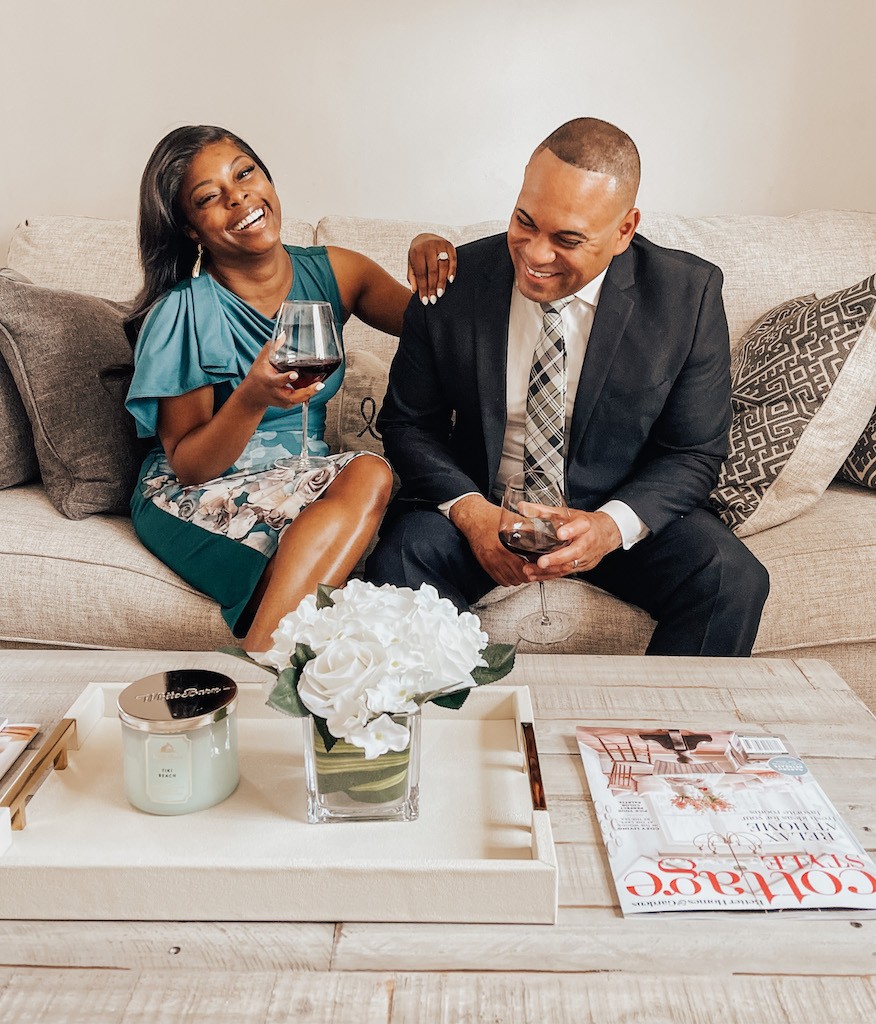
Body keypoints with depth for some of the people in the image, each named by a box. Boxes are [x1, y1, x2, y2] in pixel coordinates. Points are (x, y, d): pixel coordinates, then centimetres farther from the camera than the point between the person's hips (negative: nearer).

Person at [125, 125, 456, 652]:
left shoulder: (331, 272, 1)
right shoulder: (183, 313, -13)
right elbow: (188, 466, -12)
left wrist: (428, 254, -14)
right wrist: (253, 397, -31)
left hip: (307, 480, 5)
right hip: (196, 499, -5)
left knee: (370, 473, -29)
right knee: (368, 478, -29)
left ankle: (257, 655, -25)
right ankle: (266, 658, -25)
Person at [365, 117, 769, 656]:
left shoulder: (689, 295, -12)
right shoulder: (454, 282, -10)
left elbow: (696, 453, -5)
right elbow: (407, 422, -1)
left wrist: (613, 525, -24)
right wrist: (469, 511, -20)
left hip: (620, 510, 0)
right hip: (479, 505, 0)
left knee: (733, 580, -24)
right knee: (396, 563, -28)